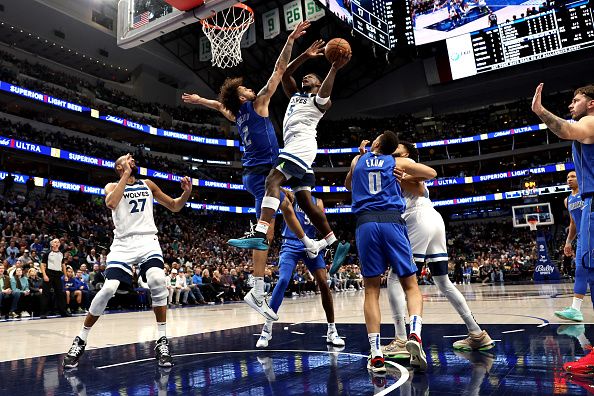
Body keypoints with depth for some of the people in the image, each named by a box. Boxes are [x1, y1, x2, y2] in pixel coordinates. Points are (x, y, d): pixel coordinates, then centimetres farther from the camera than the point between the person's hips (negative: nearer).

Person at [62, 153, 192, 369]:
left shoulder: (148, 185, 16)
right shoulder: (112, 186, 8)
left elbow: (174, 206, 20)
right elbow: (111, 203, -17)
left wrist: (186, 193, -1)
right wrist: (127, 175, -11)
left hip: (148, 241, 1)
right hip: (123, 244, -1)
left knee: (157, 281, -26)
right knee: (108, 289, -15)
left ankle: (162, 341, -15)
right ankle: (80, 340, 8)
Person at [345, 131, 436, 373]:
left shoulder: (358, 160, 20)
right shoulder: (397, 162, 17)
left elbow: (348, 185, 39)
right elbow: (431, 173, 28)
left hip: (366, 223, 1)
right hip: (392, 221, -1)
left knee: (371, 289, 6)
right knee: (410, 285, 7)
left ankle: (376, 354, -2)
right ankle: (414, 334, -18)